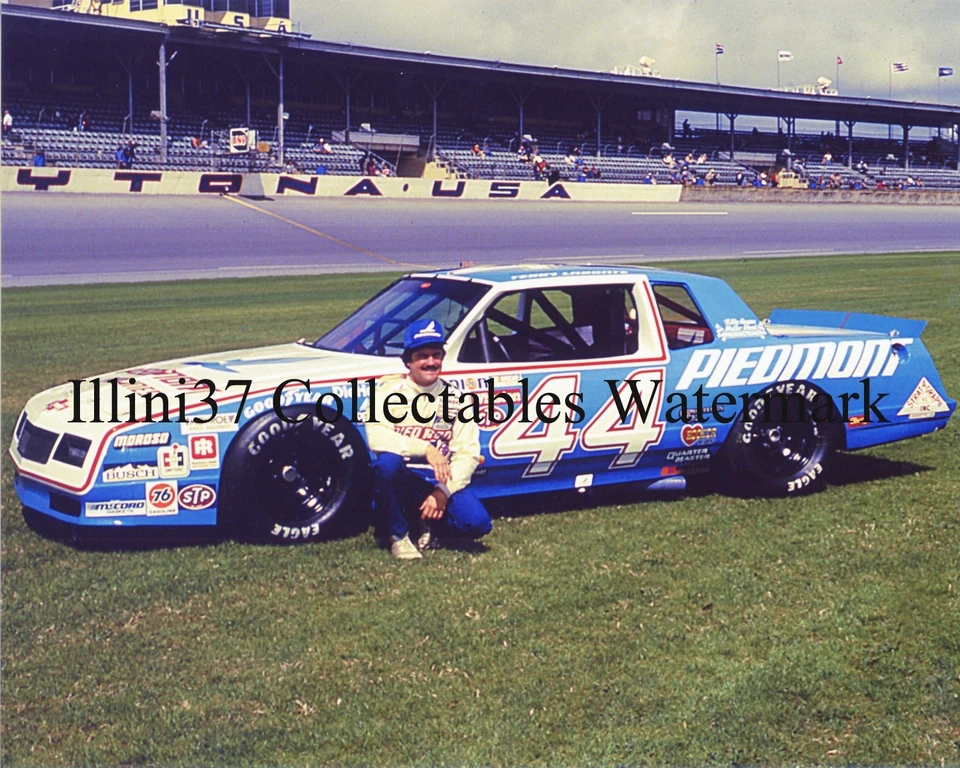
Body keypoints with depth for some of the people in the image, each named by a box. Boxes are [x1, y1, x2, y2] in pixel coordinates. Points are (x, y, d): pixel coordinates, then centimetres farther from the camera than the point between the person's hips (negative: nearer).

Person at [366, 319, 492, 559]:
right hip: (400, 483, -1)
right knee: (387, 461, -36)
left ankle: (431, 525, 11)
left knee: (477, 522, -25)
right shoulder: (389, 390, -3)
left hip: (439, 483, 1)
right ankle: (398, 535, -9)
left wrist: (444, 491, -19)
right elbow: (376, 436, -21)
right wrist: (426, 449, -31)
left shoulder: (455, 398, 4)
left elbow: (468, 453, -4)